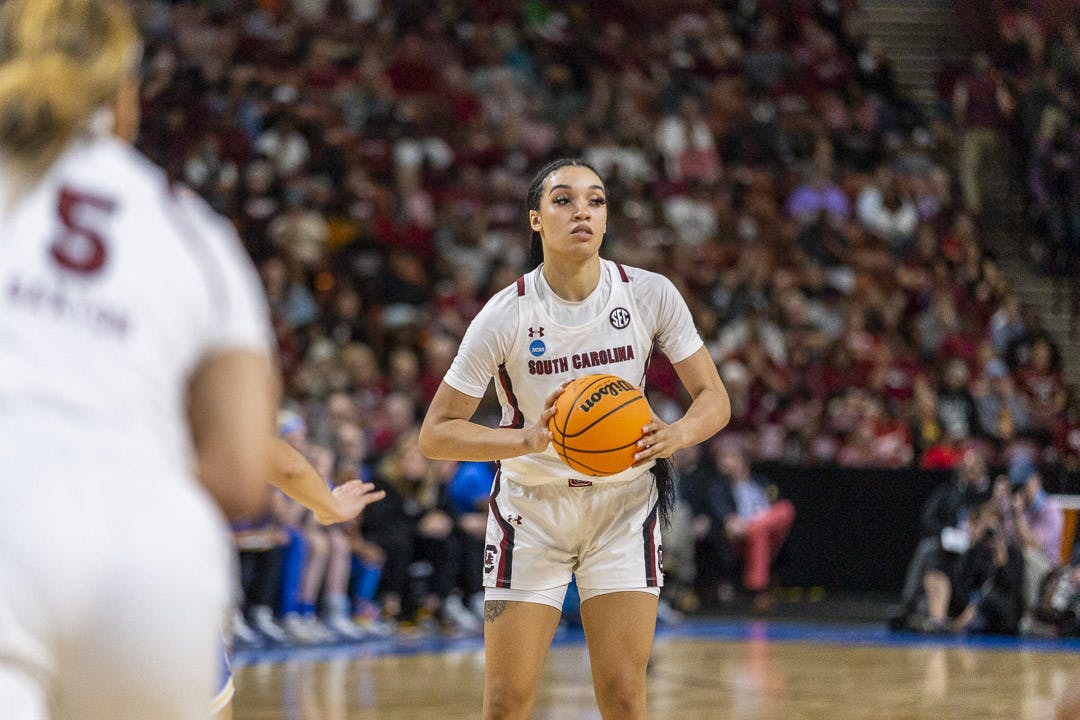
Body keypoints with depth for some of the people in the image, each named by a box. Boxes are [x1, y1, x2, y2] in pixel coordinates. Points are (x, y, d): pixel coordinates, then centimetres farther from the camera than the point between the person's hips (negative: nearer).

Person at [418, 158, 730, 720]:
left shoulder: (650, 294, -10)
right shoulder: (506, 315, -15)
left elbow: (713, 398, -3)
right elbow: (435, 433, -13)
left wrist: (676, 435, -26)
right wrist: (527, 439, -29)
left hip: (623, 504, 1)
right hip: (532, 507, -1)